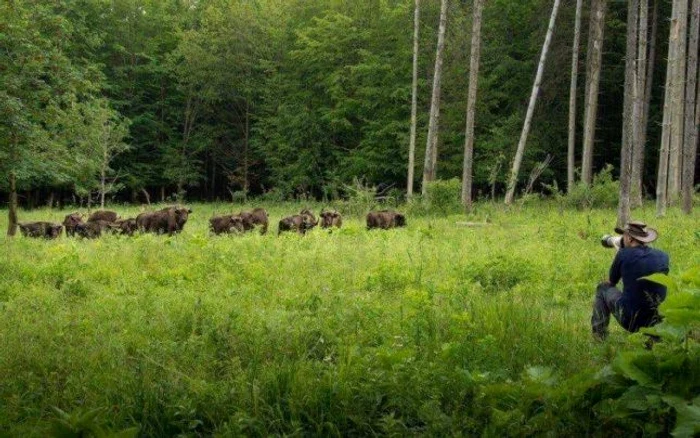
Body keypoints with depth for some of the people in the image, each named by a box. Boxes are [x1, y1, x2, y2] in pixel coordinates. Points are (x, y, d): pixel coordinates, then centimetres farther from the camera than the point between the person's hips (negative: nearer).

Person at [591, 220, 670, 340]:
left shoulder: (624, 254, -7)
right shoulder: (663, 256, 2)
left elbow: (610, 282, 10)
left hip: (630, 320, -3)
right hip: (656, 320, 3)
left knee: (603, 288, 22)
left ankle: (599, 332, 23)